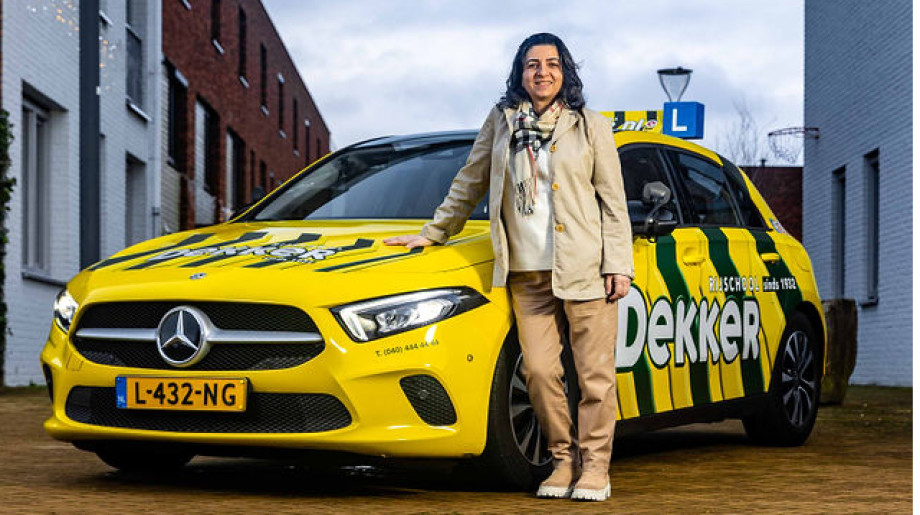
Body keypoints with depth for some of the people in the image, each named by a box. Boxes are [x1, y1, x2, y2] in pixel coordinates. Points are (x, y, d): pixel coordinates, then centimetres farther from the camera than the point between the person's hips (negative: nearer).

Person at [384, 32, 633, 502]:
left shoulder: (590, 126, 6)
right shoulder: (501, 123, 13)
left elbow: (613, 201, 4)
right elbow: (469, 185, 22)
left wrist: (618, 265, -3)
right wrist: (432, 233, 22)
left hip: (584, 267, -2)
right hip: (527, 273, 2)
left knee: (595, 371, -2)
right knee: (539, 371, -3)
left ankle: (594, 466, 7)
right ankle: (564, 460, 12)